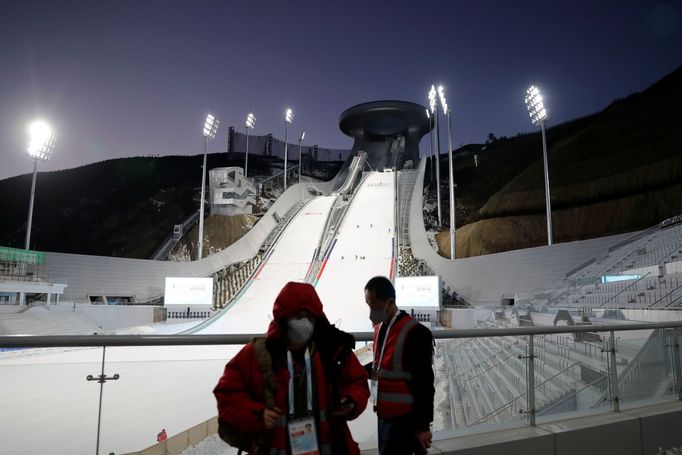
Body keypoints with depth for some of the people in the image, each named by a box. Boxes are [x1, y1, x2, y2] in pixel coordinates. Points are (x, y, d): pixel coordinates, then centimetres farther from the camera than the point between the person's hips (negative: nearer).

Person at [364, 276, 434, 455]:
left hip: (404, 419, -8)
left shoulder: (415, 333, -20)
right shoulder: (380, 327, 6)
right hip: (384, 414, 8)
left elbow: (425, 384, -16)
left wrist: (423, 426, -13)